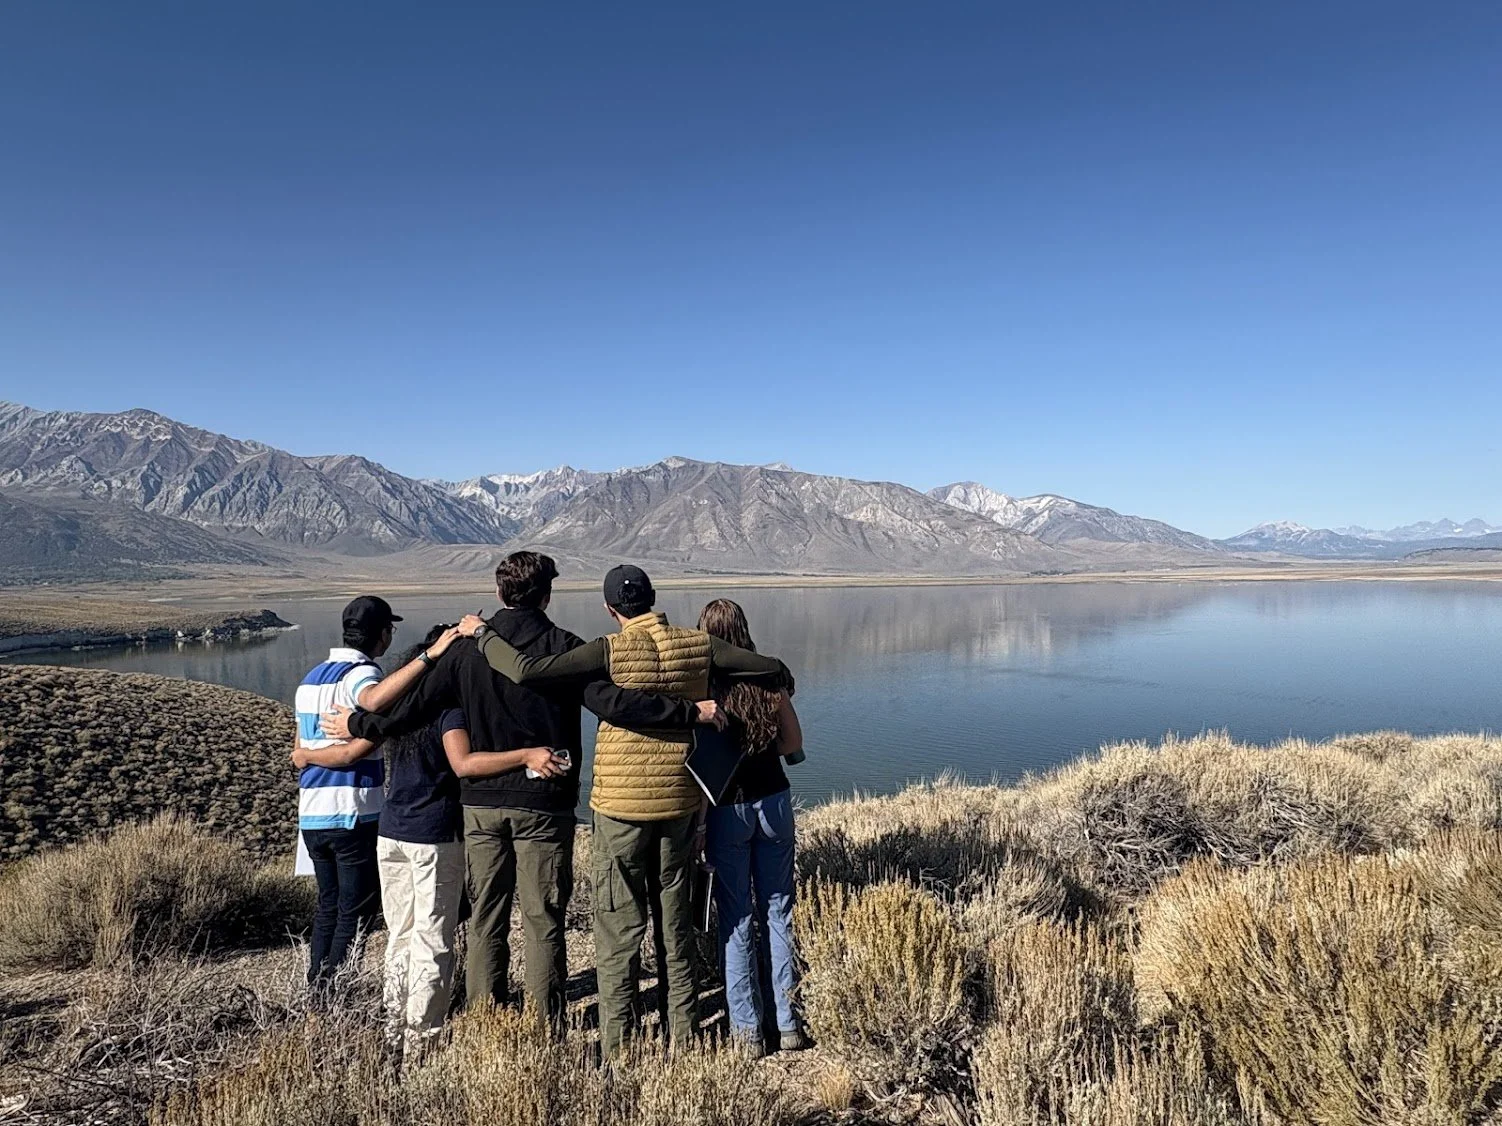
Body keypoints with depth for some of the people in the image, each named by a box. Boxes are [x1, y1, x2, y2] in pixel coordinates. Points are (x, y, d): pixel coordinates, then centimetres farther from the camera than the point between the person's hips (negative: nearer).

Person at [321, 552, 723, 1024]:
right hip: (544, 806, -3)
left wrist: (356, 725, 17)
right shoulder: (564, 648, -9)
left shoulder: (467, 648, 0)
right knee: (544, 922, 6)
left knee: (485, 920, 14)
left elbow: (413, 708, 0)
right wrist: (693, 712, -17)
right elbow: (616, 703, -20)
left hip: (480, 803, 3)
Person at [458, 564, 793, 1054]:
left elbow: (525, 671, -21)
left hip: (620, 806, -4)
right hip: (680, 802, 4)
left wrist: (482, 635, -4)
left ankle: (617, 1049, 14)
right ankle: (684, 1039, 27)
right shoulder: (698, 645, -3)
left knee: (619, 932, 7)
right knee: (677, 927, 16)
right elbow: (775, 670, -1)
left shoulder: (611, 650, -14)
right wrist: (779, 694, 22)